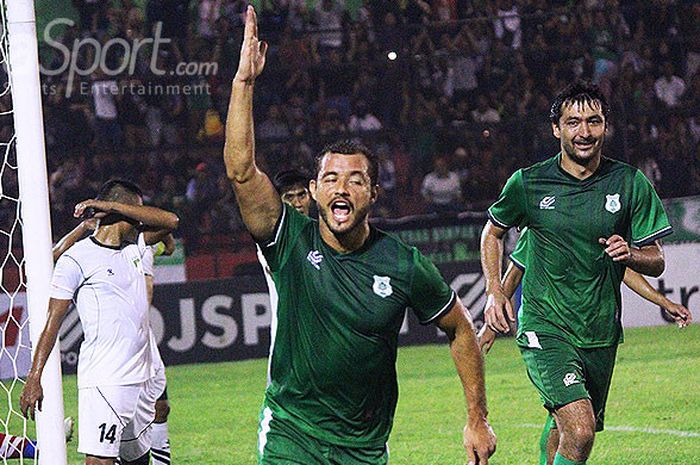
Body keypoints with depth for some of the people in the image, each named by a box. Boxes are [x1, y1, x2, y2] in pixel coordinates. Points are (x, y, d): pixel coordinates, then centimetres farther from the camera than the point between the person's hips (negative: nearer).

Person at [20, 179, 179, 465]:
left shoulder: (134, 247, 16)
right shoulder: (76, 259, -5)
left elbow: (170, 221, 7)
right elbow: (52, 322, -5)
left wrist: (110, 206, 0)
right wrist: (34, 378, -11)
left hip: (141, 378, 8)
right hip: (103, 384, -8)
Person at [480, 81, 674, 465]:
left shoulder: (630, 184, -1)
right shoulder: (528, 184, -4)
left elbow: (656, 261, 4)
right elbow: (493, 232, 15)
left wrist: (629, 254, -18)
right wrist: (494, 292, 3)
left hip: (601, 334, 3)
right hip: (544, 329, -3)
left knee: (574, 432, 16)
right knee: (579, 430, -23)